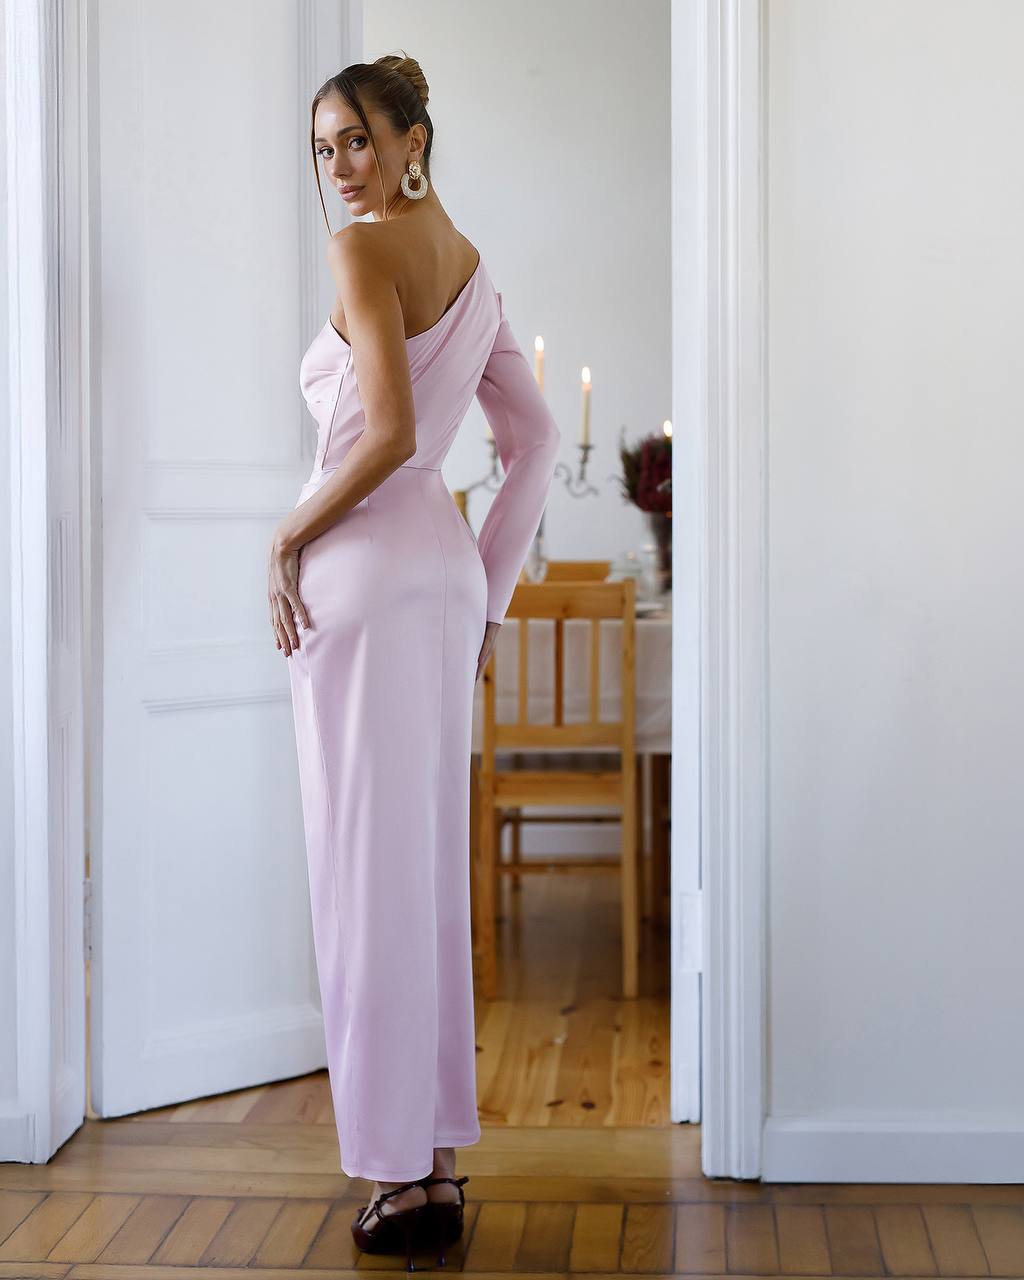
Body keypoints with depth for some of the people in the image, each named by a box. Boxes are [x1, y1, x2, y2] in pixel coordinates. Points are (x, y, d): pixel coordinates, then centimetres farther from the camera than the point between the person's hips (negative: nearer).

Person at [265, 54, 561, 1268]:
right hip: (444, 572, 8)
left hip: (366, 571, -8)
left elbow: (389, 433, -21)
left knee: (367, 862, -2)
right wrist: (489, 592, 18)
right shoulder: (471, 266, 16)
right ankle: (437, 1153, 20)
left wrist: (289, 534, -9)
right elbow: (535, 439, 17)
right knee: (429, 860, 12)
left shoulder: (363, 249, -10)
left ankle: (400, 1168, 4)